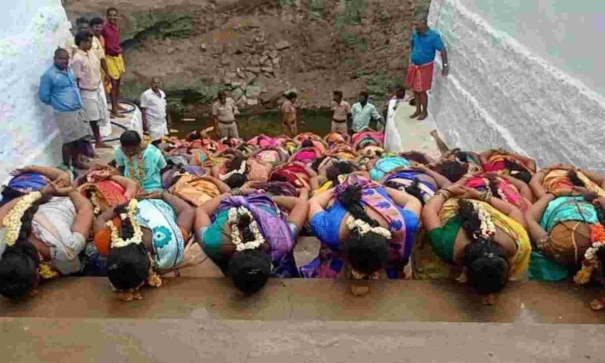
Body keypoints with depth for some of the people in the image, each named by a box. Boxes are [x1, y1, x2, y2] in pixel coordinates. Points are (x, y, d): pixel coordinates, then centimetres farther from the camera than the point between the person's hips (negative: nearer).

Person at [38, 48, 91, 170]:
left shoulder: (69, 69, 8)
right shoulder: (49, 75, -16)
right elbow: (43, 96, -10)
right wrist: (57, 103, 2)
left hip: (78, 109, 8)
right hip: (65, 112, -8)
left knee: (80, 137, 15)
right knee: (69, 140, -1)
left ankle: (75, 160, 33)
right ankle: (66, 166, 14)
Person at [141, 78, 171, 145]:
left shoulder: (162, 93, 12)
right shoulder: (146, 94, -8)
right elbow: (143, 110, -10)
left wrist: (168, 118, 16)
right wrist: (145, 123, -15)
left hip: (163, 122, 7)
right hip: (153, 123, -6)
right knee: (155, 142, -6)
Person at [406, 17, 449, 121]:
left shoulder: (433, 36, -19)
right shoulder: (415, 33, -2)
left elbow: (442, 50, -17)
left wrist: (445, 65, -19)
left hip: (425, 67, -6)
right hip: (413, 66, 6)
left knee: (422, 91, 1)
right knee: (415, 90, 14)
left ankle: (424, 112, 21)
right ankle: (418, 110, 31)